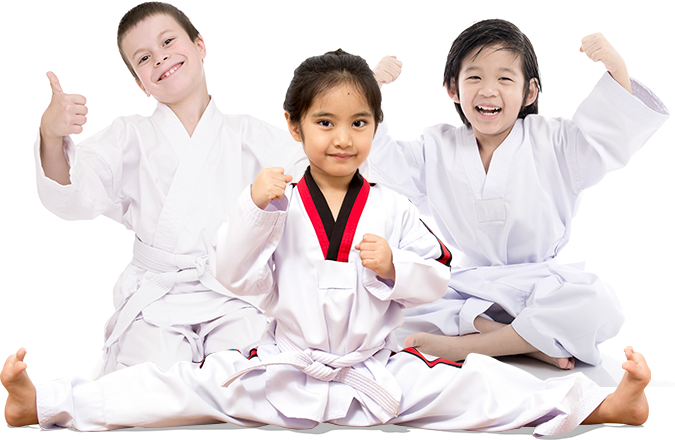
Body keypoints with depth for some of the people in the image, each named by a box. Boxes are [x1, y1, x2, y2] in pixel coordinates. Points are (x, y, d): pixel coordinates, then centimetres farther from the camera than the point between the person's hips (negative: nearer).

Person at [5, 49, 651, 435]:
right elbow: (235, 276, -8)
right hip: (284, 368, 0)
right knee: (191, 385, -13)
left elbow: (437, 281, 4)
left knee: (475, 383, -15)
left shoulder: (392, 208, 2)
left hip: (378, 373, 1)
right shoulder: (279, 204, 0)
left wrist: (395, 265, -16)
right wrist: (254, 209, -21)